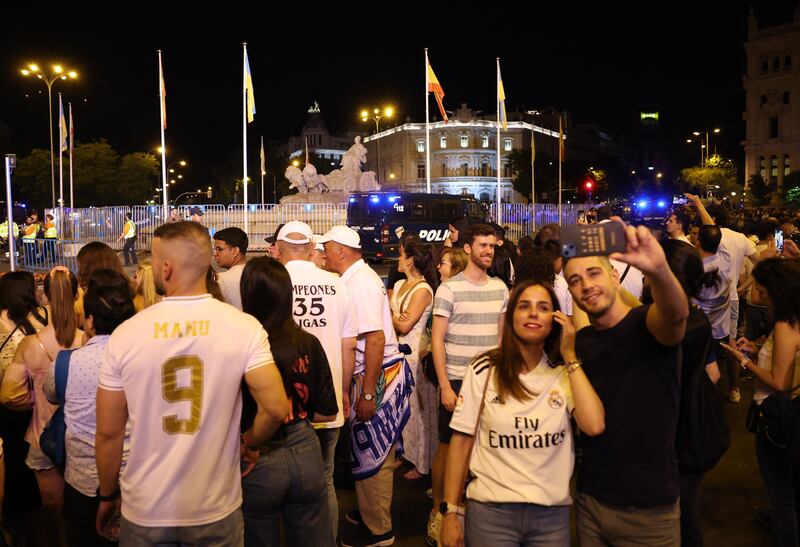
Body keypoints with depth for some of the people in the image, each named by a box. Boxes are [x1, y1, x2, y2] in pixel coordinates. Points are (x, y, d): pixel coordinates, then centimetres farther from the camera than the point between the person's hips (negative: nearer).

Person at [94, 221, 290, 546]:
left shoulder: (125, 334, -10)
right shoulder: (245, 327, -12)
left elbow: (108, 433, -4)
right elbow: (276, 409, -17)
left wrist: (107, 497, 12)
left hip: (145, 512, 1)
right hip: (216, 510, 0)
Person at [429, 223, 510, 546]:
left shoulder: (500, 288, 7)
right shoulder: (449, 289, -8)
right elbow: (436, 340, -9)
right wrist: (445, 386, -14)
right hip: (457, 381, -4)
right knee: (447, 447, 5)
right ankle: (438, 512, 20)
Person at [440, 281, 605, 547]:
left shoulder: (566, 374, 1)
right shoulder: (484, 370, -5)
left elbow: (594, 426, -16)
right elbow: (461, 442, -3)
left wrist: (570, 356, -9)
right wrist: (450, 513, -5)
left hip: (553, 513, 2)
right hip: (491, 512, -2)